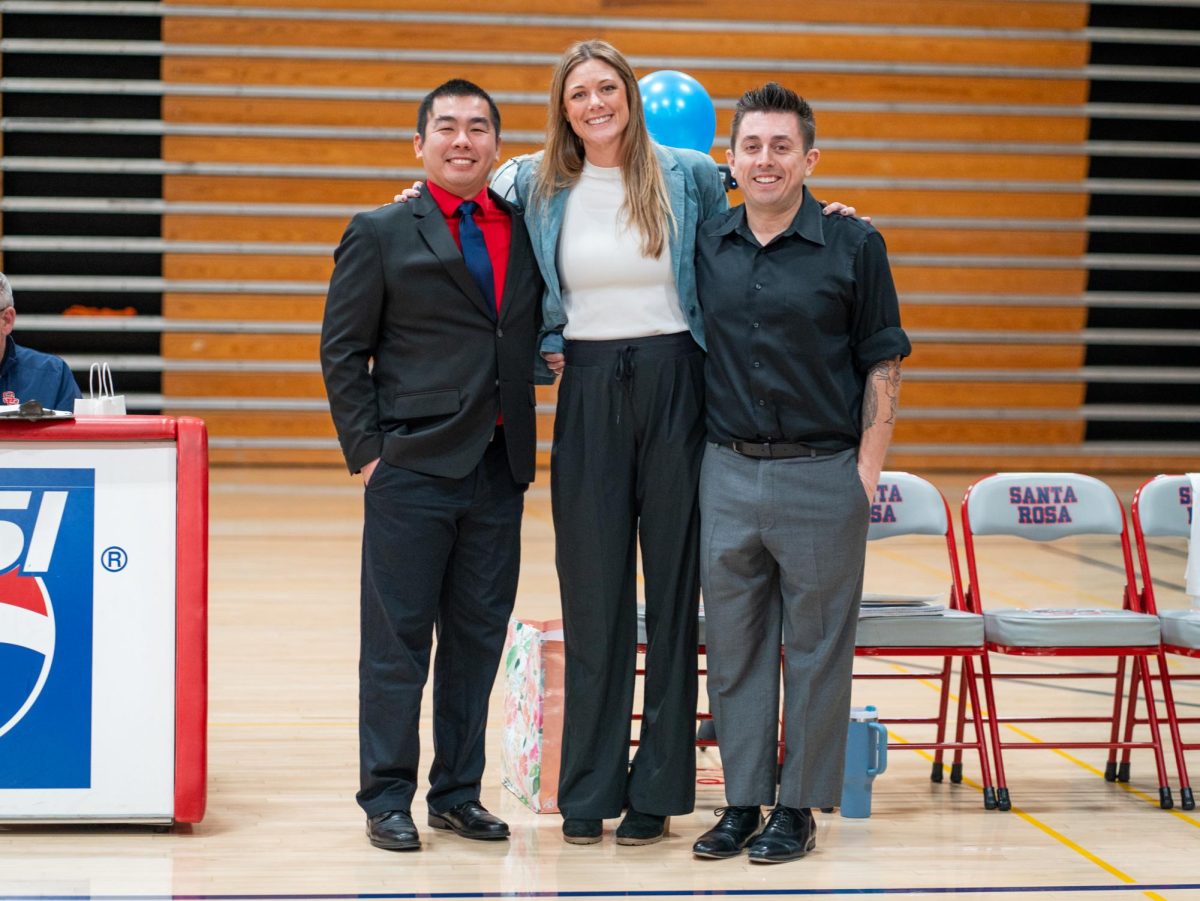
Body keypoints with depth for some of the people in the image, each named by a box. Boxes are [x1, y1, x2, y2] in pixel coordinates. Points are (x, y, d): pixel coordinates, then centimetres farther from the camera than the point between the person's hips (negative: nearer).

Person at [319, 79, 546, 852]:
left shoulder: (527, 229, 11)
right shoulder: (380, 234, 2)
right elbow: (343, 352, 1)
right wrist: (366, 450, -5)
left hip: (499, 469, 4)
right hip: (412, 469, -4)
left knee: (478, 638, 9)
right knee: (398, 640, 1)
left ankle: (459, 793, 20)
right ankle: (387, 799, 10)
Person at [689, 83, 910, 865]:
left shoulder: (853, 247, -2)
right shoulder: (706, 248, 6)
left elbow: (883, 362, 0)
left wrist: (869, 468, -6)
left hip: (822, 477, -3)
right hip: (728, 473, 3)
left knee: (816, 649, 4)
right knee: (733, 647, 8)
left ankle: (798, 808, 14)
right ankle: (742, 801, 19)